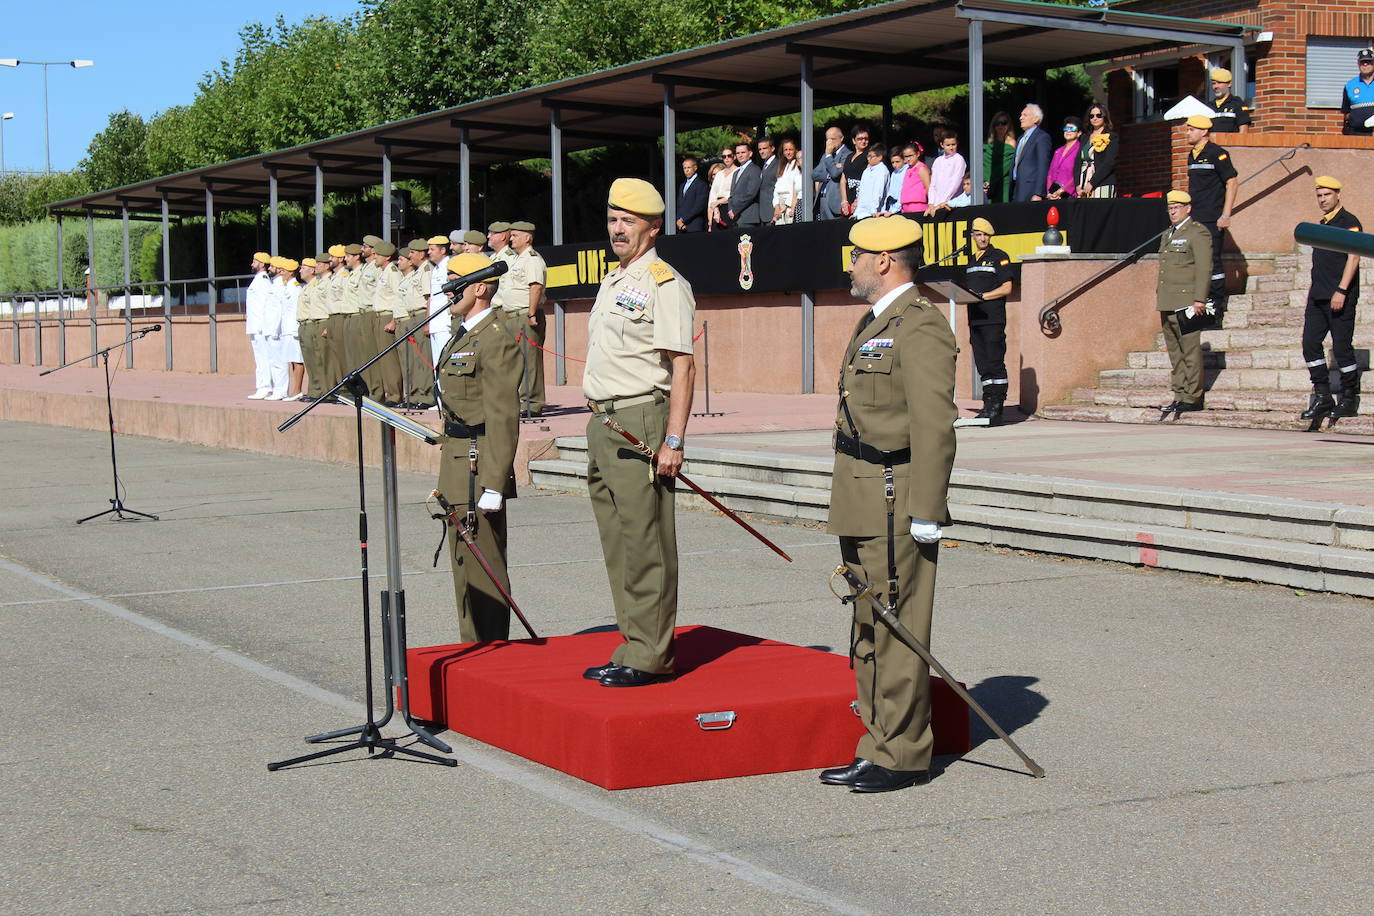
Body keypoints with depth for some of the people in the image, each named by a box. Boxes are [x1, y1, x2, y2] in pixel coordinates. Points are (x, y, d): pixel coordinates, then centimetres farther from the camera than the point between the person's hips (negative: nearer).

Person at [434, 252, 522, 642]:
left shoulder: (496, 340, -15)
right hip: (456, 464, 10)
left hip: (478, 464, -10)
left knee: (484, 566, -6)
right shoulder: (461, 335, 17)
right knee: (463, 564, 16)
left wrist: (493, 485, -24)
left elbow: (504, 419, -20)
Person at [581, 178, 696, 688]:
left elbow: (683, 367, -15)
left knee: (646, 546, -7)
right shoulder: (612, 283, 19)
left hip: (641, 423, -10)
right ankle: (631, 649, 19)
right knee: (618, 544, 12)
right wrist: (599, 428, 18)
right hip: (603, 424, 10)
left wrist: (673, 441, -20)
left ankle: (651, 658, -3)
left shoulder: (664, 283, -10)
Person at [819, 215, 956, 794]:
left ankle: (904, 757, 3)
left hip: (895, 506, -10)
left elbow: (934, 427, -19)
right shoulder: (874, 323, 18)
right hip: (863, 507, 10)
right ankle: (879, 747, 20)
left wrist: (927, 512, -21)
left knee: (897, 631, -4)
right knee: (869, 631, 13)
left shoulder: (920, 327, -14)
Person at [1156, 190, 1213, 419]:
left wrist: (1199, 300, -18)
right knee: (1175, 352, 10)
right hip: (1168, 305, 9)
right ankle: (1180, 396, 15)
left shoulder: (1198, 232, -6)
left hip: (1186, 304, -9)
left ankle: (1193, 397, -2)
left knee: (1190, 351, -5)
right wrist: (1158, 293, 20)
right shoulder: (1167, 234, 21)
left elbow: (1204, 269, -12)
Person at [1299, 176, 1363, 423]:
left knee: (1342, 347, -4)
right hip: (1318, 298, 8)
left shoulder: (1349, 222, -7)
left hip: (1340, 298, -8)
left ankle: (1349, 400, 8)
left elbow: (1353, 257, -15)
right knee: (1310, 344, 2)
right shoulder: (1323, 224, 18)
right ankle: (1322, 398, 8)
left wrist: (1341, 291, -21)